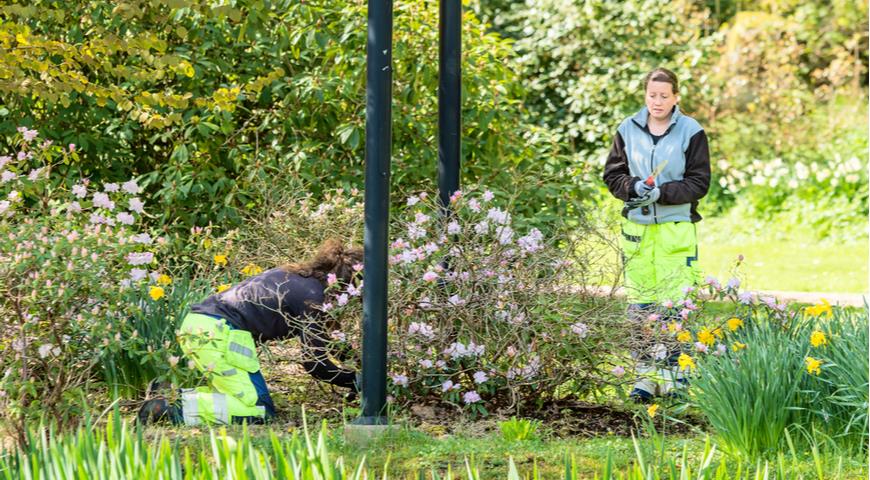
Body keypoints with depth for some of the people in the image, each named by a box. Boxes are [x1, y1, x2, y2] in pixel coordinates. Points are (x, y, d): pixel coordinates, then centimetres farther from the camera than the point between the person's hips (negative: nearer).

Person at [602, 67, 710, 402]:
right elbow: (612, 175, 11)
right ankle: (647, 373, 11)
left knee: (675, 303, -6)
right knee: (640, 304, 4)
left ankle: (674, 372, 2)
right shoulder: (628, 130, 7)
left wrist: (662, 192, -15)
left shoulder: (691, 132, -1)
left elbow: (699, 182, -2)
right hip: (636, 226, 3)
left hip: (676, 227, -3)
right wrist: (633, 187, -10)